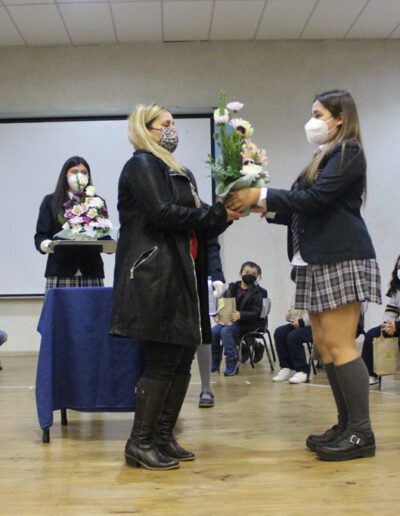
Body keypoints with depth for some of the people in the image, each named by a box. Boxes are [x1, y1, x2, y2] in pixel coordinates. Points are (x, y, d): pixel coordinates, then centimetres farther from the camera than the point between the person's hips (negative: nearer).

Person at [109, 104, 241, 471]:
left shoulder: (179, 173, 22)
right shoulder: (141, 165, -3)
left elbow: (199, 228, 19)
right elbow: (162, 213, -17)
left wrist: (225, 214, 1)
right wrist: (217, 214, -10)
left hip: (180, 278, 9)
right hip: (153, 277, -8)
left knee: (183, 358, 7)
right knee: (163, 361, -8)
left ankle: (164, 436, 16)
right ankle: (140, 443, 1)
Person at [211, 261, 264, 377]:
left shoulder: (256, 293, -2)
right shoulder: (232, 288, 10)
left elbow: (256, 313, -10)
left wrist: (240, 315, -24)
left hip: (247, 323, -5)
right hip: (228, 320, 5)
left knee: (225, 331, -30)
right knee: (213, 331, -19)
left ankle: (232, 364, -23)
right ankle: (214, 364, -5)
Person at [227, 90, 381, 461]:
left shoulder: (348, 152, -6)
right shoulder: (324, 157, 21)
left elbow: (315, 198, -18)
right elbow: (304, 211, 18)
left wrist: (261, 195, -16)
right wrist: (267, 209, 6)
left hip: (341, 260, -9)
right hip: (317, 262, 9)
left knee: (338, 344, -9)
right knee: (323, 343, 8)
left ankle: (361, 433, -2)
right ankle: (347, 424, 16)